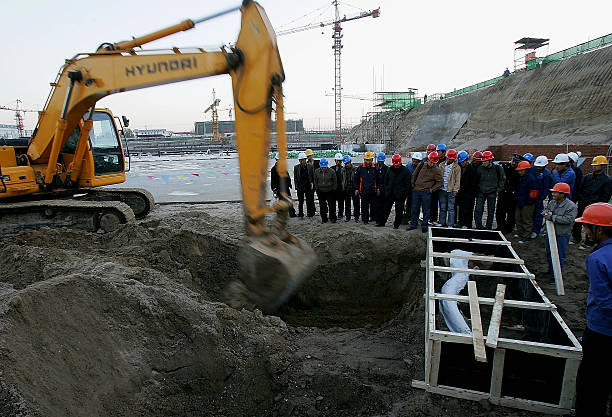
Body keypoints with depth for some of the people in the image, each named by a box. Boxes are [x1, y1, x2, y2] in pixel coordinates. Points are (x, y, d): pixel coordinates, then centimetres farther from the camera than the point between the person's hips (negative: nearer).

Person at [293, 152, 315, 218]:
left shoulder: (310, 166, 1)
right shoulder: (296, 167, 2)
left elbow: (313, 176, 5)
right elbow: (295, 178, 5)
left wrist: (312, 184, -1)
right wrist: (296, 186, 0)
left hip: (308, 186, 0)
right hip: (300, 187, 0)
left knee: (309, 201, 5)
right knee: (300, 201, 5)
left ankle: (310, 214, 15)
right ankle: (300, 214, 14)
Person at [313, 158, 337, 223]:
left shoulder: (331, 171, -11)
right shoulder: (316, 171, -3)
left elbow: (335, 181, -1)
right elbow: (315, 181, 10)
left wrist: (334, 189, -2)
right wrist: (317, 188, 7)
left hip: (330, 191, -2)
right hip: (320, 191, 2)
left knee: (331, 205, 2)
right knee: (322, 206, 6)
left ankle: (332, 218, 14)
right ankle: (324, 218, 16)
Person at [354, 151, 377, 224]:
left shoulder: (375, 168, 3)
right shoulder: (360, 168, 2)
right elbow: (356, 179, 7)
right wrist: (356, 188, 3)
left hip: (373, 191, 0)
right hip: (363, 190, 0)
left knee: (373, 205, 7)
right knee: (364, 206, 4)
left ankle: (374, 217, 21)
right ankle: (365, 219, 12)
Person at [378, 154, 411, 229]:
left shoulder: (405, 171, -6)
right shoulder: (390, 169, 5)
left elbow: (407, 183, -4)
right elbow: (386, 181, 14)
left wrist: (404, 193, -10)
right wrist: (386, 190, 6)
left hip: (400, 195, -3)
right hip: (390, 194, 4)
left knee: (399, 211, 5)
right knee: (386, 208, 10)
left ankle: (397, 224, 17)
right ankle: (382, 222, 19)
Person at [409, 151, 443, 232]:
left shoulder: (437, 170, -5)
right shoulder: (421, 165, 4)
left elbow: (440, 182, -1)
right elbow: (414, 175, 15)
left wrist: (432, 189, -6)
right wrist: (413, 185, 12)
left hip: (426, 193, -3)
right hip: (416, 191, 3)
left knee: (426, 210, 4)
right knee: (414, 208, 9)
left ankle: (424, 226, 16)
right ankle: (413, 224, 21)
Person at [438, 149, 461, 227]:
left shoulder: (457, 167, -2)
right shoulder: (442, 165, 10)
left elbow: (457, 180, -3)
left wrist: (455, 190, -9)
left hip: (451, 191, -4)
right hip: (442, 190, 4)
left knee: (451, 208, 0)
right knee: (442, 207, 12)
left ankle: (451, 224, 5)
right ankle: (442, 222, 21)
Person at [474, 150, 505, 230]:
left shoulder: (497, 169, -5)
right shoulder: (480, 168, -3)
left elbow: (502, 179, 9)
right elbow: (476, 180, 9)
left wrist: (498, 189, 4)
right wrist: (477, 189, 6)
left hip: (492, 193, -1)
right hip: (481, 192, 1)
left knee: (491, 212, 7)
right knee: (477, 211, -6)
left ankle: (488, 228, 16)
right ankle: (479, 227, 2)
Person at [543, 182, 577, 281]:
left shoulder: (571, 206, -17)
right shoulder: (552, 202, 4)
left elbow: (568, 219, -26)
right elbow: (546, 209, 19)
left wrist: (552, 217, -24)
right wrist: (546, 213, -5)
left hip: (562, 235, -7)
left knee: (559, 256, 1)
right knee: (549, 253, 20)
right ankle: (550, 271, 38)